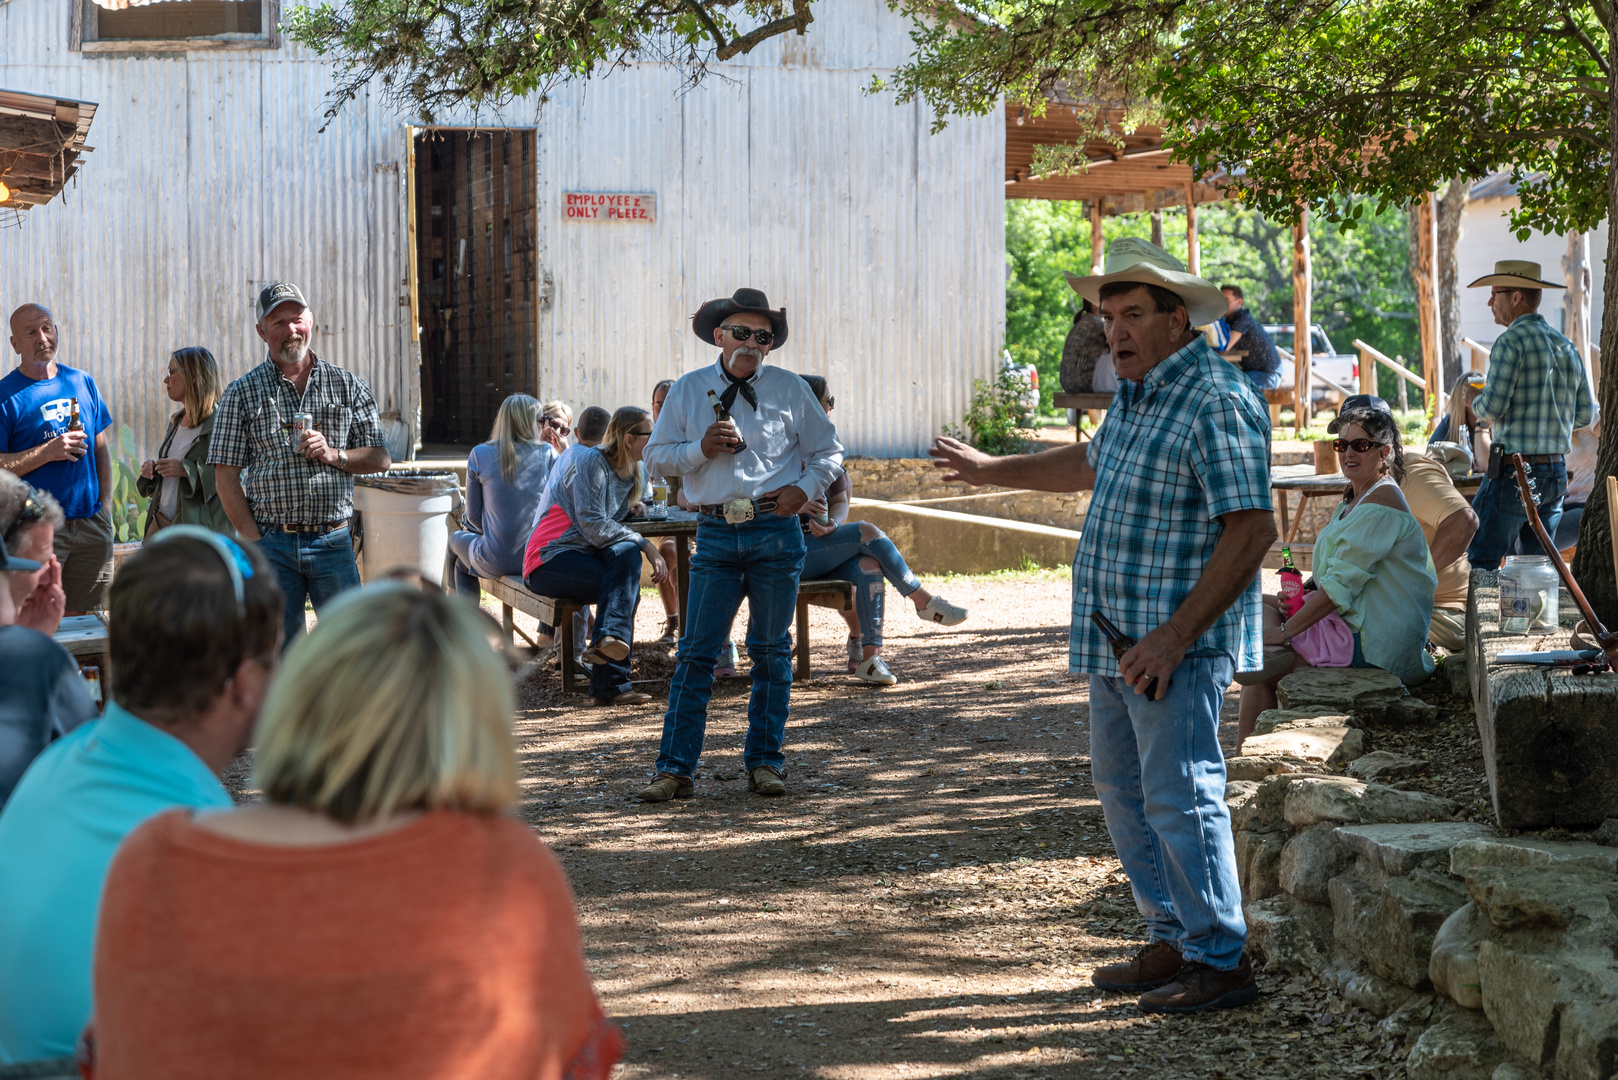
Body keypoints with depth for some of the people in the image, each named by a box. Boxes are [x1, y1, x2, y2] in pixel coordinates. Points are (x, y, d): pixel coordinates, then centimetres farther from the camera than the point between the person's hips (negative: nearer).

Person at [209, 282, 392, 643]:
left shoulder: (348, 386, 9)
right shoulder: (242, 393, 5)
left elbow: (381, 459, 10)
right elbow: (226, 476, 2)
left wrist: (334, 455, -9)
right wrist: (254, 541, -7)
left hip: (333, 541, 1)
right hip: (272, 544, -1)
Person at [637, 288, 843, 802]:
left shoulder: (790, 389, 7)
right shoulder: (689, 390, 8)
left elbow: (828, 452, 13)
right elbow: (656, 456, 9)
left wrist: (803, 490, -4)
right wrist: (701, 449, -9)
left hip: (776, 532, 0)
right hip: (716, 533, 0)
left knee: (771, 649, 6)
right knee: (696, 650, -4)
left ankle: (765, 761, 16)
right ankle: (674, 768, -2)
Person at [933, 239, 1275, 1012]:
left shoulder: (1216, 402, -16)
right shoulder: (1137, 395, 15)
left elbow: (1252, 530, -21)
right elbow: (1090, 463, 35)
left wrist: (1172, 639, -23)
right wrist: (989, 470, 42)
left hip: (1176, 645, -10)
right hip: (1116, 639, 10)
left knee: (1179, 796, -9)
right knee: (1124, 794, 14)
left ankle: (1221, 961, -1)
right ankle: (1174, 942, 23)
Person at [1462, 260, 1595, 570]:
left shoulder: (1511, 341, -10)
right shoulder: (1566, 346, 13)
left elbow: (1493, 407, -17)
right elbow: (1585, 414, 14)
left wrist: (1473, 398, 4)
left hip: (1515, 471, -8)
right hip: (1557, 473, 8)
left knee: (1481, 562, -5)